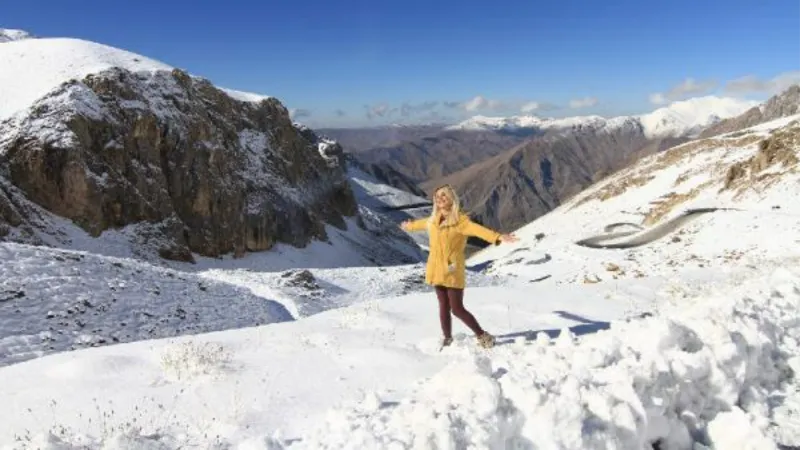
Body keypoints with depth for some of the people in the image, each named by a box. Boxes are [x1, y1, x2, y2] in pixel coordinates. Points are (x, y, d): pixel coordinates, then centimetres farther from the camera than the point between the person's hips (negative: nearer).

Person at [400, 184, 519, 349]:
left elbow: (478, 229, -29)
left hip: (453, 272, -6)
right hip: (437, 271, 6)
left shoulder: (459, 219, -13)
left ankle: (483, 336, 12)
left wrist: (498, 237, -46)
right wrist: (409, 226, 51)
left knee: (457, 309, -4)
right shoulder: (433, 219, 8)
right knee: (444, 306, 12)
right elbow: (421, 223, 31)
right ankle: (447, 339, 25)